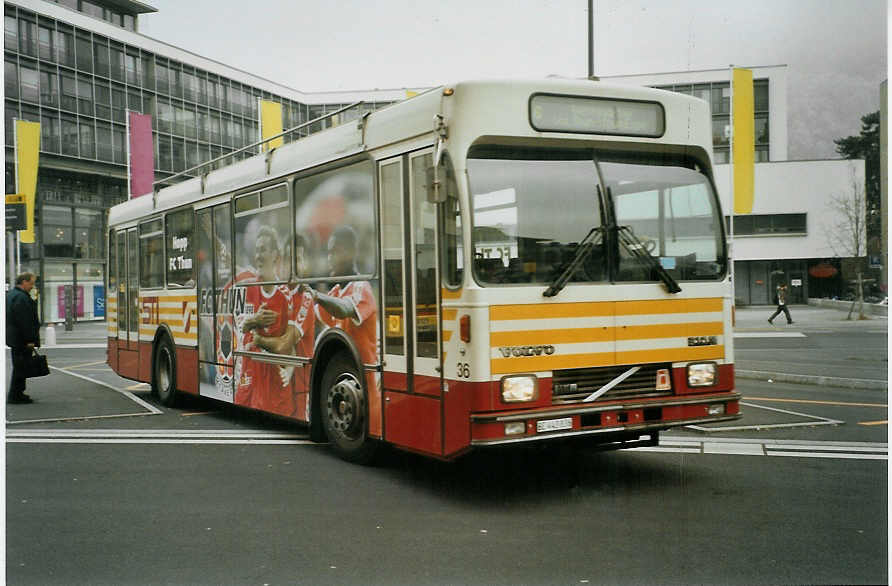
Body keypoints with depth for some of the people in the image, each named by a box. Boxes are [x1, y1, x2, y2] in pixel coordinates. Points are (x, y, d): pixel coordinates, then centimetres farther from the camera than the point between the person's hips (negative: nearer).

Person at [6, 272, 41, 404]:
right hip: (21, 339, -11)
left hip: (14, 338, 11)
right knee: (20, 367, -5)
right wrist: (30, 340, -20)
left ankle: (16, 394, 23)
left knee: (18, 367, 17)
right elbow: (25, 321, -23)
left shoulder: (11, 295, 16)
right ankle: (15, 395, -1)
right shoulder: (22, 298, -19)